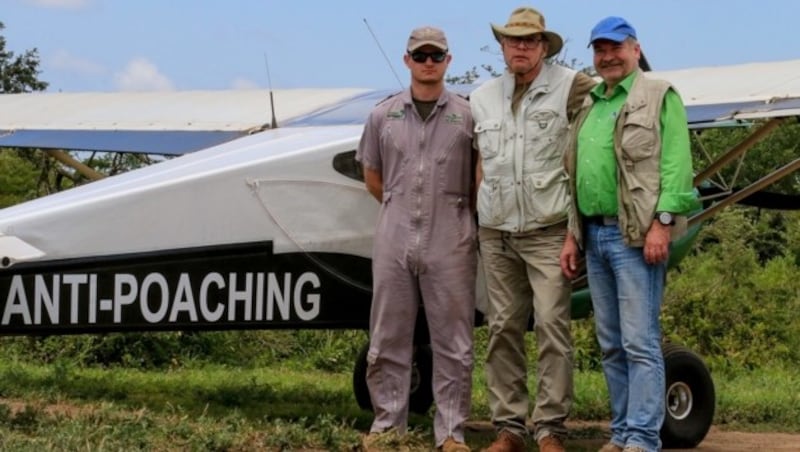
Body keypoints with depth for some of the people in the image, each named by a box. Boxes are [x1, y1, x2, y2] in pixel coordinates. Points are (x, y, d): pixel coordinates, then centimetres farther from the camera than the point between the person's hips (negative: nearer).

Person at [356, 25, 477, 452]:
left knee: (453, 340, 1)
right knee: (387, 338, 7)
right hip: (394, 238, 2)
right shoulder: (383, 115, 7)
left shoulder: (467, 116, 1)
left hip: (449, 241, -2)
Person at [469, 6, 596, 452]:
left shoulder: (569, 87, -4)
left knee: (552, 325, -8)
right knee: (504, 329, 6)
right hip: (496, 232, 5)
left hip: (547, 231, -5)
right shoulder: (482, 98, 11)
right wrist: (483, 213, 14)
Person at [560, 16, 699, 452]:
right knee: (611, 345, 9)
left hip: (636, 236, -7)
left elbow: (676, 163, -10)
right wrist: (573, 235, 17)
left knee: (639, 342, -10)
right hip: (595, 235, 7)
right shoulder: (590, 107, 20)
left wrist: (663, 221, -19)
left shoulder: (659, 97, -1)